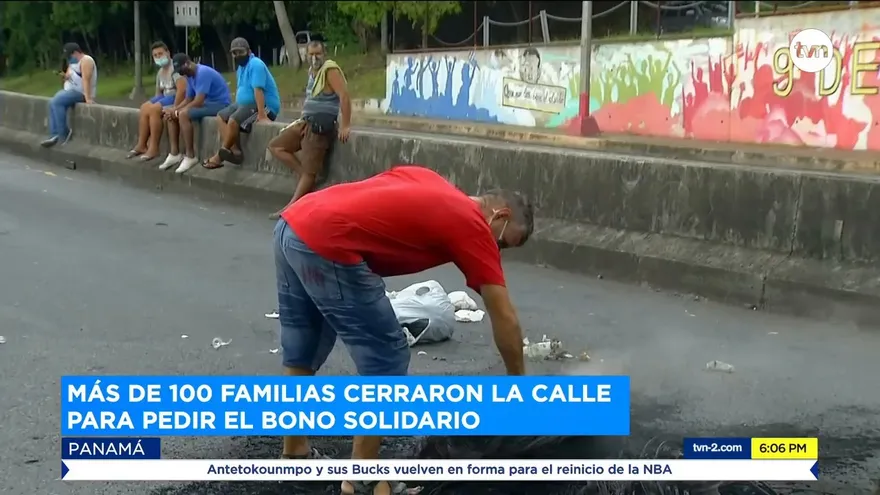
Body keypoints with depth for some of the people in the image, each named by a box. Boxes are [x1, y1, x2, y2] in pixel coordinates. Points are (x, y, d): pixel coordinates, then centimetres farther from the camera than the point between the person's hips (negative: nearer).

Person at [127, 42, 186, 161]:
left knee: (154, 109, -27)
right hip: (165, 97, 9)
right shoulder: (160, 72, 14)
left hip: (177, 98, -9)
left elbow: (182, 89, -27)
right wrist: (155, 102, 2)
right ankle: (141, 145, -7)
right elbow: (158, 92, 21)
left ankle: (154, 148, -23)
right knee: (144, 108, -8)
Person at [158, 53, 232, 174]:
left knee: (183, 115, -29)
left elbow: (198, 102, -27)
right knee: (170, 114, 2)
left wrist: (177, 111, -17)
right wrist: (174, 109, -7)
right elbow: (188, 99, 12)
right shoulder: (190, 76, 8)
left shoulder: (203, 73, -22)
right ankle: (174, 154, -1)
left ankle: (190, 157, -22)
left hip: (220, 104, -10)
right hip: (206, 103, 10)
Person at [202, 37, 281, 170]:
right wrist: (236, 107, 7)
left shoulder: (255, 65, -18)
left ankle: (220, 156, -14)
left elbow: (258, 90, -27)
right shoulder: (240, 67, 15)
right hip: (246, 104, 11)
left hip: (266, 106, -11)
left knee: (233, 120, -27)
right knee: (221, 117, 1)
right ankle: (235, 151, -15)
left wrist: (261, 115, -35)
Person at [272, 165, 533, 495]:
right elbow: (505, 319, 5)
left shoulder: (432, 186, 24)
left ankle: (294, 454, 37)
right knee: (386, 361, 2)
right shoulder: (473, 227, 4)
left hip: (291, 224, 9)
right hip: (326, 244, -9)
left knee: (301, 352, 23)